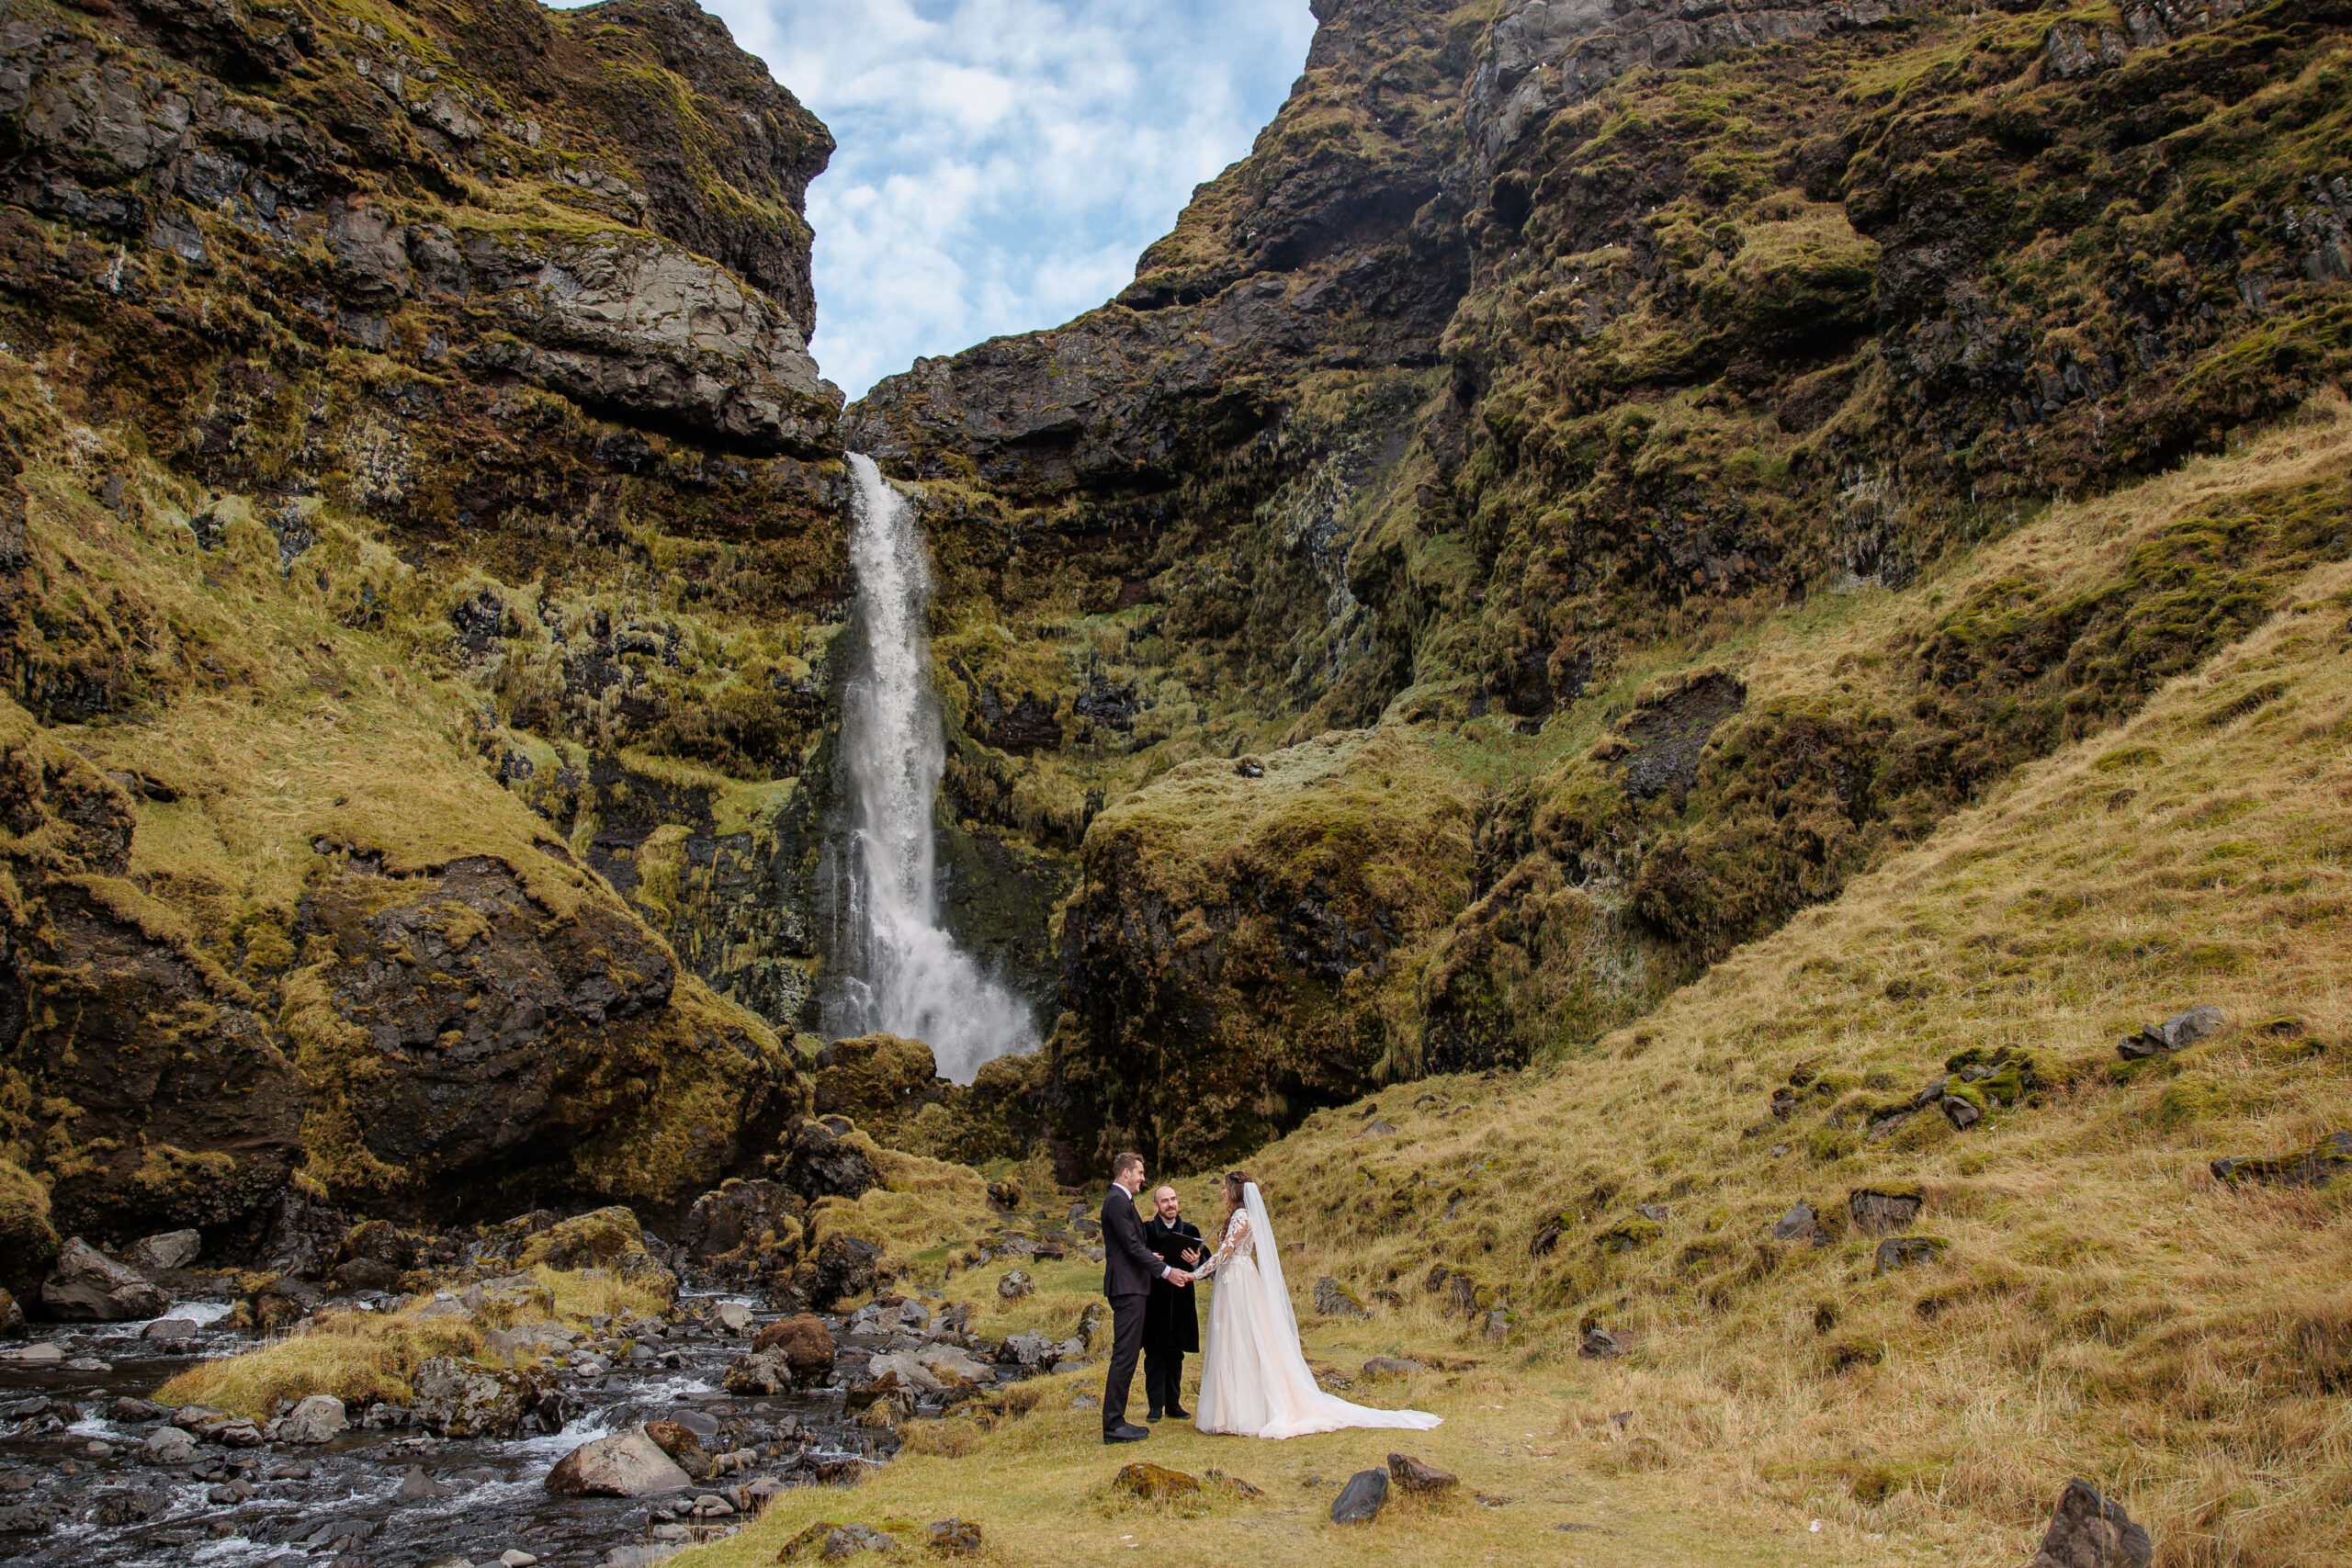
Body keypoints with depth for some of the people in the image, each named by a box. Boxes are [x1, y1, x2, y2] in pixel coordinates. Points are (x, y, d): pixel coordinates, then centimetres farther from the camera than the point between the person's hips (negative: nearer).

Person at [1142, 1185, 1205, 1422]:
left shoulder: (1190, 1230, 9)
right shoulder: (1146, 1229, 0)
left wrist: (1196, 1261, -18)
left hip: (1181, 1302, 3)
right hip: (1154, 1301, -3)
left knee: (1176, 1354, 10)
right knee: (1154, 1354, 0)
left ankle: (1174, 1403, 18)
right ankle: (1156, 1405, 6)